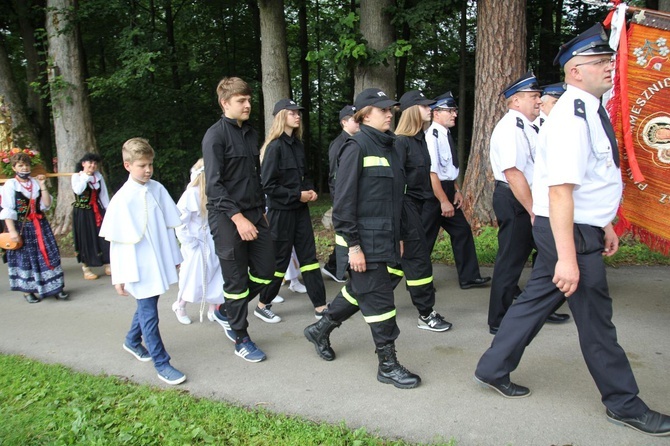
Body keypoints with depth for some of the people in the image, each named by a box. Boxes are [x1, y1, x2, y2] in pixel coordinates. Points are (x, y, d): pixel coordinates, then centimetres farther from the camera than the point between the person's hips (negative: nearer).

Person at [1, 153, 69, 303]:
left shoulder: (35, 183, 8)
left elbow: (47, 204, 1)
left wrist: (42, 186, -7)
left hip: (40, 226, 4)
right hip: (21, 227, -4)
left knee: (48, 254, 2)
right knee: (24, 257, 4)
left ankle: (55, 287, 9)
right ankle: (27, 291, 16)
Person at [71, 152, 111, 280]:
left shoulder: (99, 176, 6)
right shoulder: (76, 176, -6)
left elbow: (104, 195, 8)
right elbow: (78, 191, -26)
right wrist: (86, 177, -18)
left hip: (97, 212, 4)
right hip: (82, 213, -4)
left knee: (104, 237, 2)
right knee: (86, 239, 1)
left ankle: (107, 266, 12)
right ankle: (86, 269, 10)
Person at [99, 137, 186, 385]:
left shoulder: (157, 189, 0)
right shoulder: (123, 198, -13)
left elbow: (169, 225, 9)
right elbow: (117, 241, -9)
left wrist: (174, 257, 12)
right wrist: (119, 276, -8)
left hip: (160, 263, 6)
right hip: (140, 268, -5)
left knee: (146, 306, 21)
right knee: (149, 314, 2)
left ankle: (132, 342, 46)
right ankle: (161, 364, 12)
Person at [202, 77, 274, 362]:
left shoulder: (251, 133, 14)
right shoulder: (216, 135, -9)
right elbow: (214, 184, -16)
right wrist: (238, 218, -21)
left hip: (254, 214, 7)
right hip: (227, 217, -7)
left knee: (265, 270, 7)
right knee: (237, 278, 0)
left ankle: (226, 310, 29)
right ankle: (241, 339, 16)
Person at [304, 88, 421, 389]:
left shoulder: (389, 147, 14)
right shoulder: (357, 146, -11)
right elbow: (344, 198, -16)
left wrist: (398, 237, 19)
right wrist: (353, 245, -18)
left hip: (385, 237, 9)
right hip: (365, 239, -9)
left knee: (359, 290, 18)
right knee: (378, 298, -2)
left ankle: (320, 330, 38)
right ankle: (387, 365, 11)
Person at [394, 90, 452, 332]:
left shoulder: (420, 138, 13)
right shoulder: (401, 141, -14)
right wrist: (398, 216, -18)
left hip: (418, 204, 9)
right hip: (406, 205, -9)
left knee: (404, 256, 14)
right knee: (419, 257, -5)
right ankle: (426, 314, 5)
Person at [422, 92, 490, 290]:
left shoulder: (446, 135, 10)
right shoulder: (432, 136, -19)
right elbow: (431, 172, -24)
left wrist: (456, 190, 10)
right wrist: (444, 201, -22)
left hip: (447, 189, 10)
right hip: (433, 193, -10)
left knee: (462, 231, 13)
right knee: (425, 239, 2)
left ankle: (468, 277, 24)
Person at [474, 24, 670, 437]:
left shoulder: (591, 110, 11)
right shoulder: (572, 116, -21)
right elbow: (560, 189, -27)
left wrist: (604, 224, 23)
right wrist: (566, 257, -28)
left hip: (583, 227, 9)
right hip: (570, 232, -9)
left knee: (538, 300, 16)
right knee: (595, 318, 5)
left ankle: (494, 370, 30)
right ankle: (624, 404, 24)